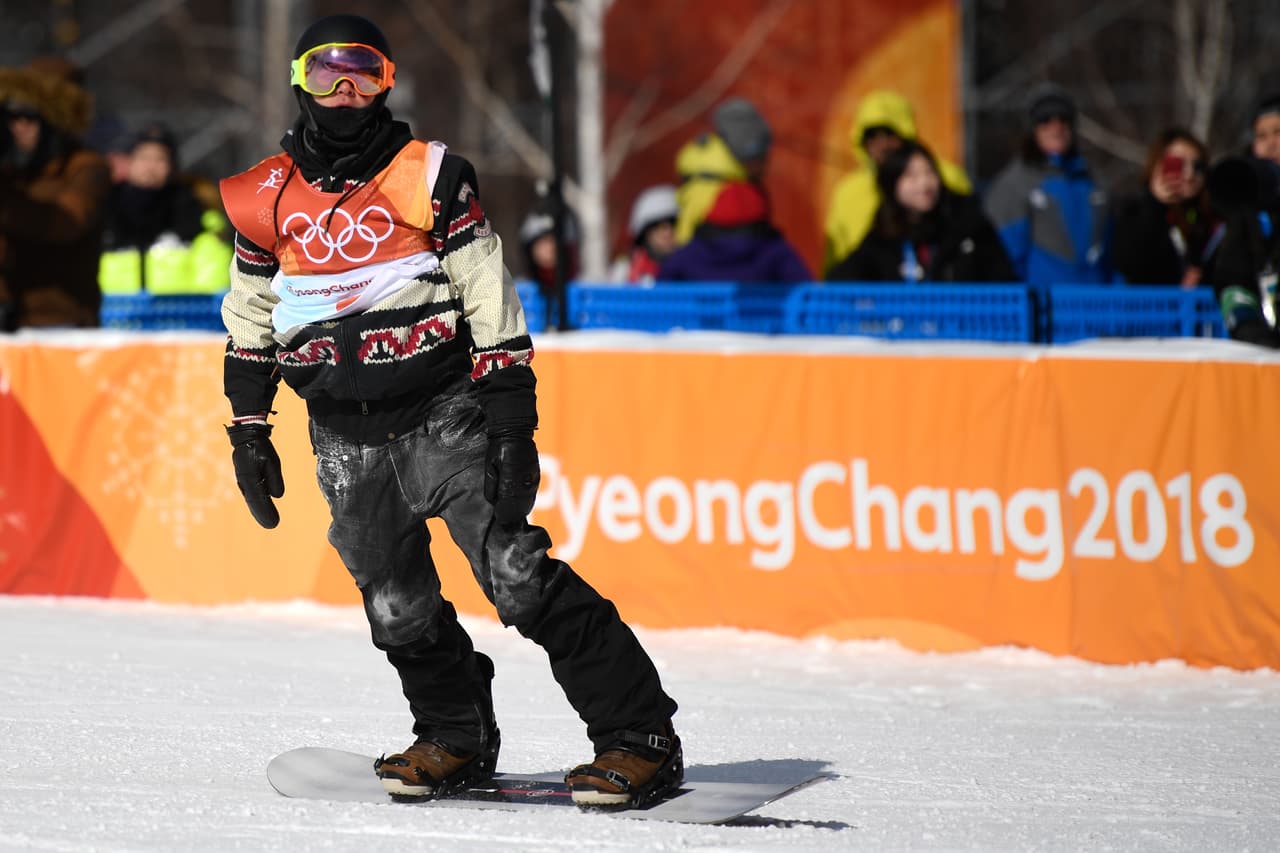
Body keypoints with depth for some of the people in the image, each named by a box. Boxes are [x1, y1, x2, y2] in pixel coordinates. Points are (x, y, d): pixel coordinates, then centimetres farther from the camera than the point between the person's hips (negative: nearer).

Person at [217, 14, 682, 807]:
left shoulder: (430, 178, -3)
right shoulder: (266, 200, 8)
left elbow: (493, 305, -3)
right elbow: (249, 324, 19)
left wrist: (510, 416, -9)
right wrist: (248, 430, 17)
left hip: (445, 412, -4)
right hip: (348, 438, 4)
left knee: (516, 575, -15)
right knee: (397, 606, 2)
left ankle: (640, 737, -14)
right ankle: (456, 739, 24)